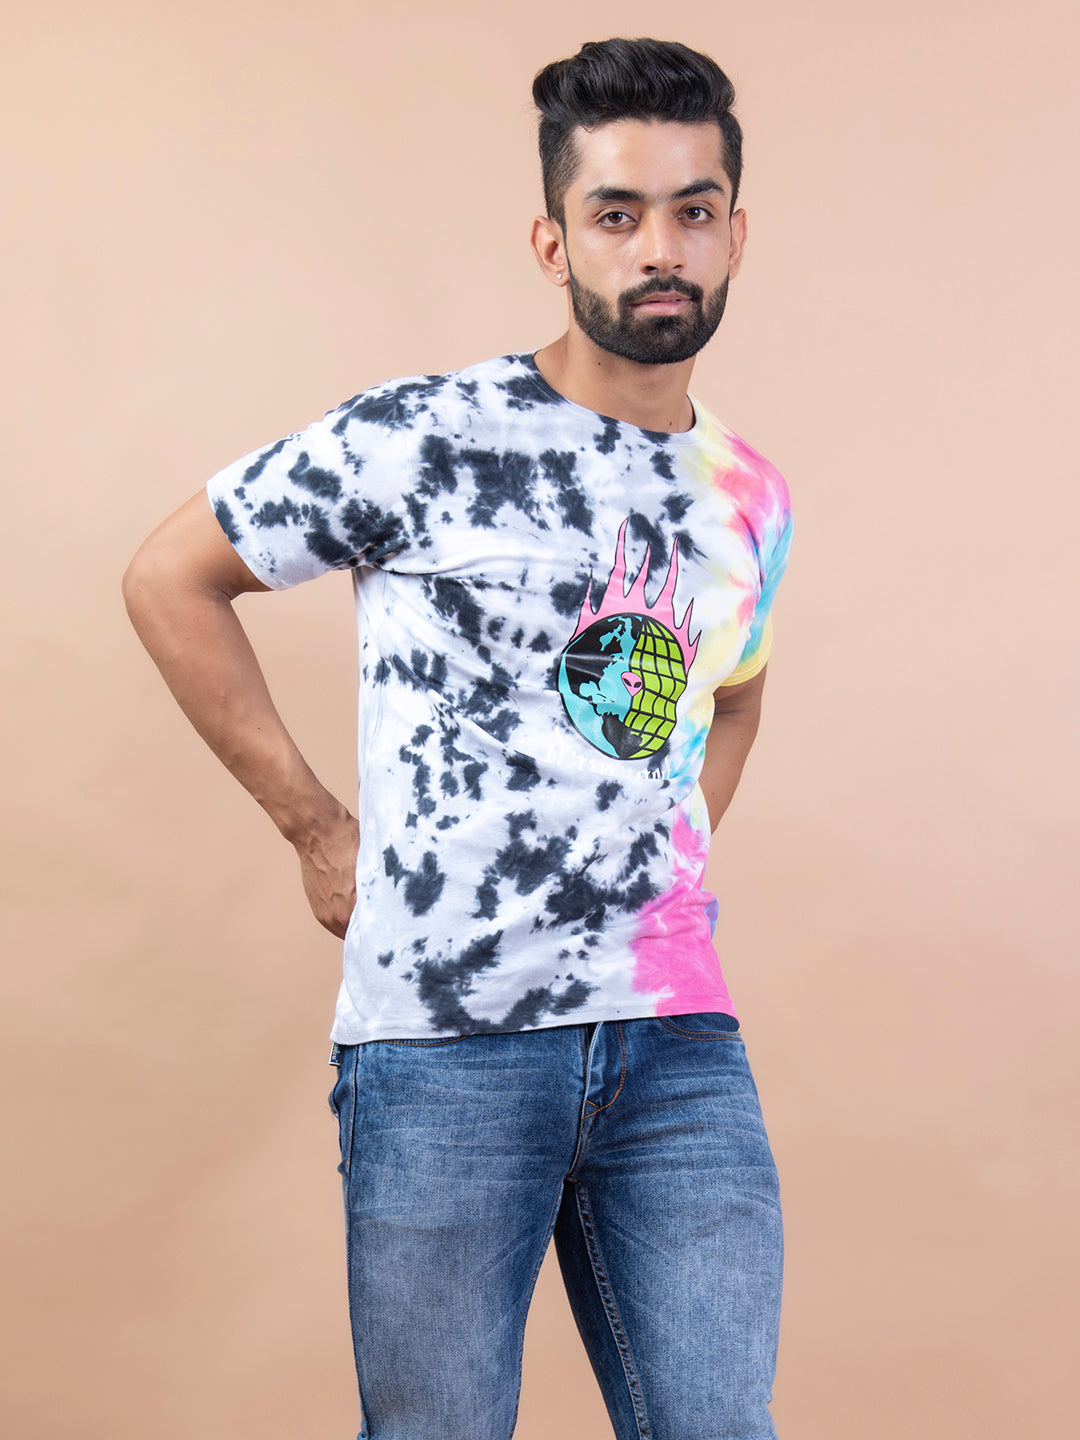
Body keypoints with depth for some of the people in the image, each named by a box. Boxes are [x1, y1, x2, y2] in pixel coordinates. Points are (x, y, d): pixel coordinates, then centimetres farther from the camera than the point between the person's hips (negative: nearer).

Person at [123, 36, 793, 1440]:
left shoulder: (752, 502, 12)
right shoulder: (423, 439, -6)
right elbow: (171, 580, 2)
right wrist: (317, 829, 1)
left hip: (680, 1044, 5)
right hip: (446, 1045, -4)